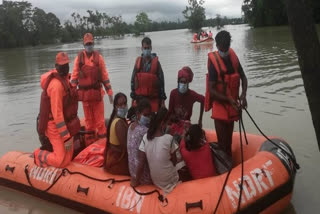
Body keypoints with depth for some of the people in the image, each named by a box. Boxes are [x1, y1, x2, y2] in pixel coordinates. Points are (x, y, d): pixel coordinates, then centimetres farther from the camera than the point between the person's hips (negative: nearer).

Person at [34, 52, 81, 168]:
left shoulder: (64, 78, 4)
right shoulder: (56, 85, -26)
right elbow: (57, 113, -27)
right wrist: (66, 137, -26)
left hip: (65, 123, 9)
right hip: (56, 126, -9)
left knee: (68, 157, 13)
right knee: (61, 161, -10)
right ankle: (38, 155, 14)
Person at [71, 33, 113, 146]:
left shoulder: (98, 57, 0)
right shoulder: (79, 58, 2)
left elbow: (105, 75, 0)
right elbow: (74, 76, 2)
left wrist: (109, 92, -1)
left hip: (97, 92, -1)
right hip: (84, 93, 2)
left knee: (100, 120, 1)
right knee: (88, 120, 12)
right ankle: (90, 144, 22)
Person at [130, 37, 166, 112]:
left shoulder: (156, 62, -2)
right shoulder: (138, 62, 5)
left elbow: (161, 81, -1)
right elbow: (133, 80, 10)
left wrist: (162, 99, -2)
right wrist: (133, 97, 8)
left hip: (153, 99, -2)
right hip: (139, 97, 2)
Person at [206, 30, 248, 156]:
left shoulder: (233, 57, 0)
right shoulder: (214, 62, -17)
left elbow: (243, 77, 8)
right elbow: (211, 90, -19)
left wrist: (243, 95, -9)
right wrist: (229, 100, -25)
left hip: (232, 106, 6)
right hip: (220, 107, -6)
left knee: (229, 140, 20)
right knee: (222, 142, -3)